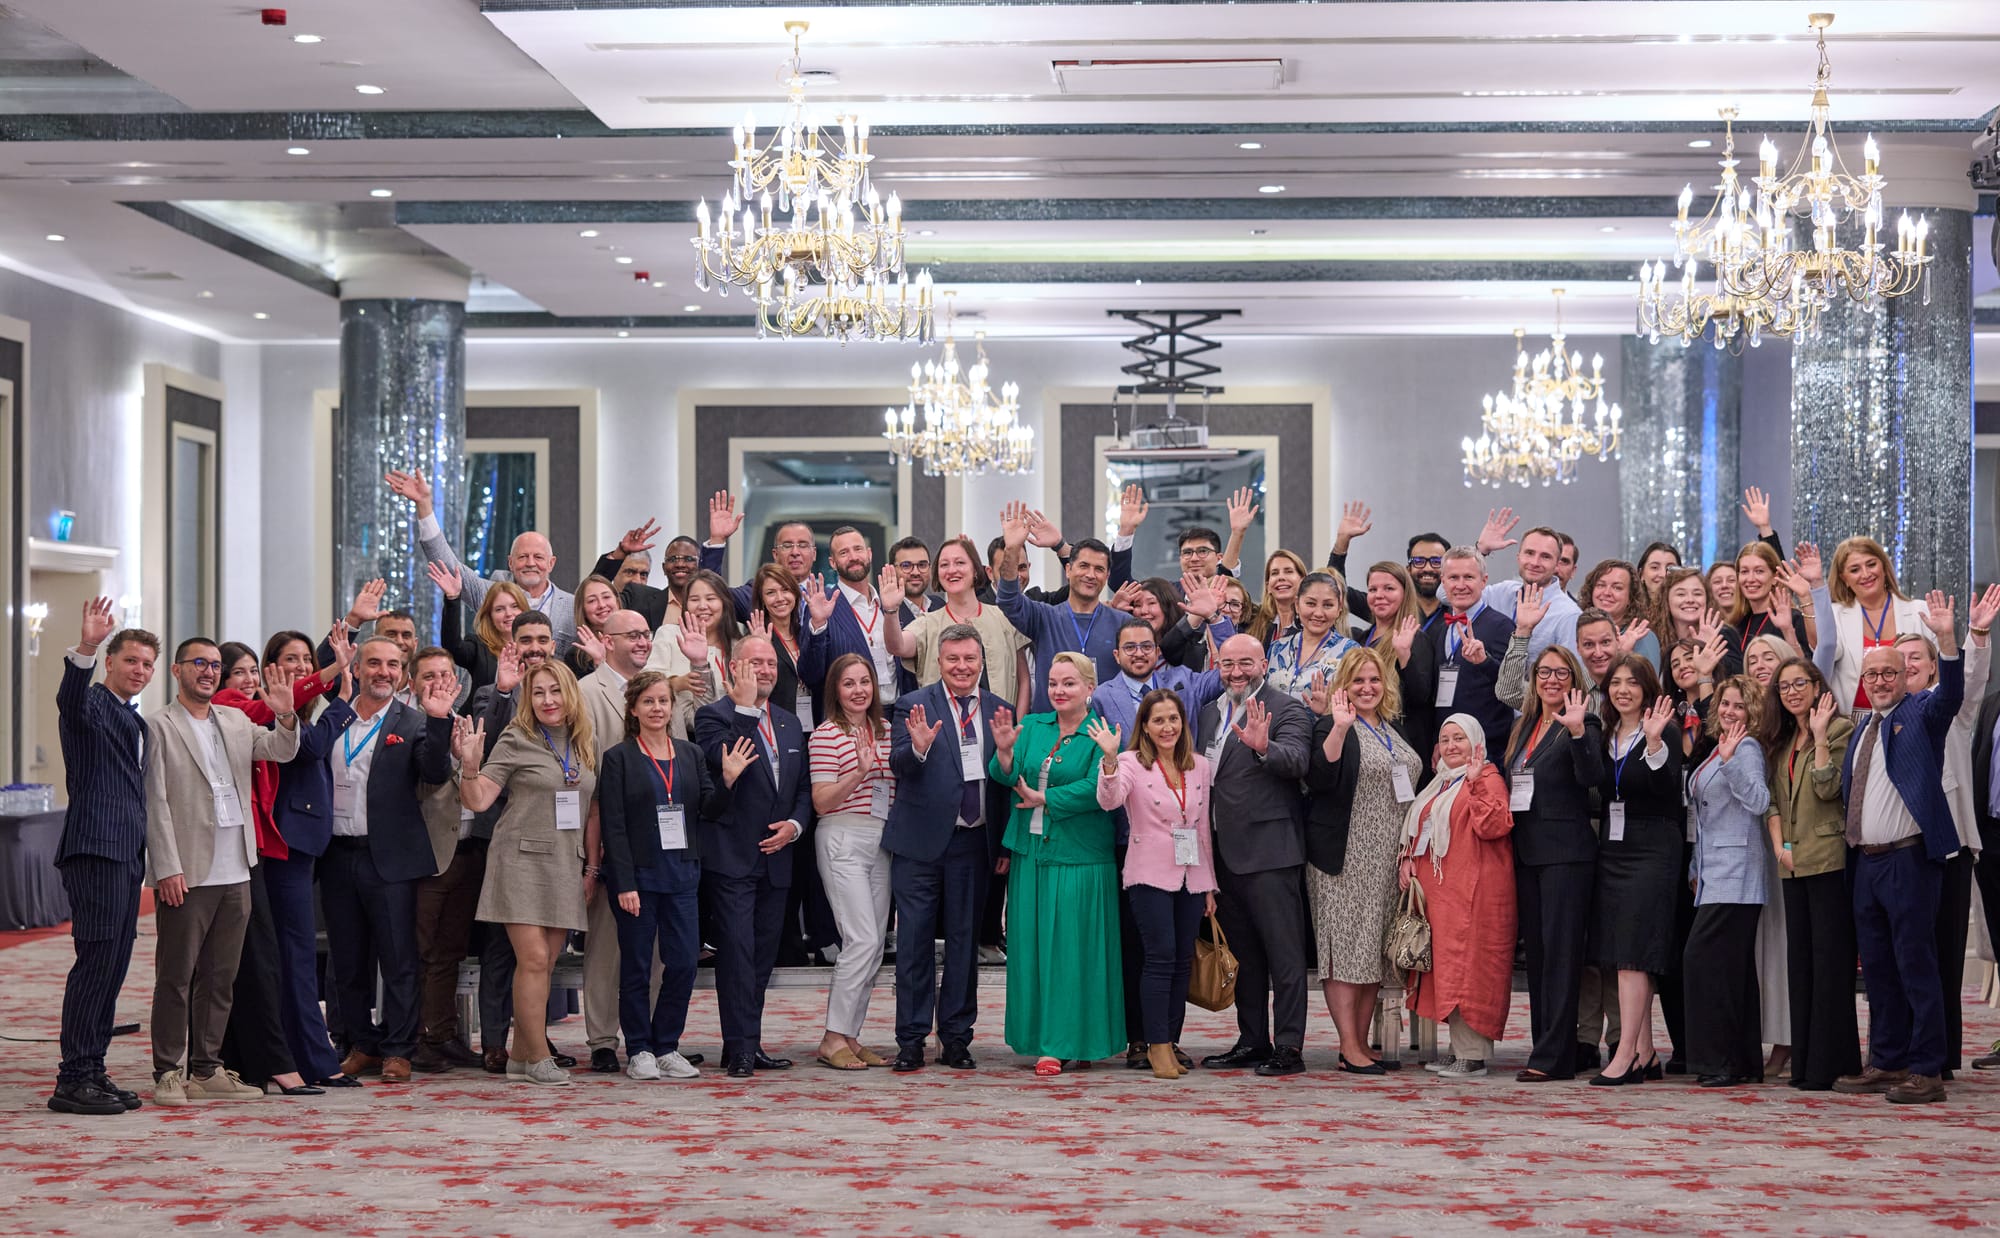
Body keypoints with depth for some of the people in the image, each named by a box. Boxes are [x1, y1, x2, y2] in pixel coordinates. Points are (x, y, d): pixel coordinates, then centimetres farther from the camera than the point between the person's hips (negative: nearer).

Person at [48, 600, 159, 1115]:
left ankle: (92, 1071, 14)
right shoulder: (92, 704, -3)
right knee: (96, 960, -12)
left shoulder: (133, 720, 23)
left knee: (112, 966, 9)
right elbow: (70, 698, -29)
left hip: (126, 855, 9)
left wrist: (145, 860, 22)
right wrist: (86, 646, -45)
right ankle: (72, 1080, -10)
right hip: (95, 848, -9)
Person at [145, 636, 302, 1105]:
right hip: (186, 873, -6)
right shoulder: (159, 727, -4)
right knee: (175, 977, 0)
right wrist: (167, 868, -14)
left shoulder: (236, 722, 15)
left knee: (220, 977, 10)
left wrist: (286, 716, -12)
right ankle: (168, 1073, 7)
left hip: (235, 873, 6)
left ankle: (206, 1070, 18)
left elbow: (282, 750, 9)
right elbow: (155, 802, -8)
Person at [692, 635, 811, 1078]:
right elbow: (725, 762, -23)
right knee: (737, 952, -9)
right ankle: (741, 1049, -7)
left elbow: (803, 788, 21)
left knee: (763, 956, 8)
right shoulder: (713, 716, -4)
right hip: (731, 857, -6)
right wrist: (745, 707, -21)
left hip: (775, 858, 6)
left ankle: (747, 1045, 15)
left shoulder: (789, 723, 17)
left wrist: (794, 824, 2)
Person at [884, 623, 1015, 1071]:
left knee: (964, 939, 9)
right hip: (921, 838, -3)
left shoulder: (999, 711, 7)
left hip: (973, 843, 3)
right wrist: (918, 748, -34)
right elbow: (899, 765, -14)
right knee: (914, 941, 2)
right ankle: (911, 1039, 9)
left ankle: (956, 1038, 18)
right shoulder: (913, 706, -2)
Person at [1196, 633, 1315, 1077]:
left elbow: (1298, 761, -23)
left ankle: (1288, 1046, -2)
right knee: (1242, 952, 15)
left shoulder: (1287, 710, -7)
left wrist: (1264, 747, -43)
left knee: (1283, 952, -4)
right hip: (1224, 852, 8)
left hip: (1269, 850, -8)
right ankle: (1252, 1040, 23)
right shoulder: (1211, 712, 15)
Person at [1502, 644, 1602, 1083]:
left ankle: (1553, 1055, -11)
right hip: (1526, 849, 8)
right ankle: (1546, 1046, 13)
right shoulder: (1524, 726, 17)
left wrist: (1577, 731, -33)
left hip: (1566, 852, -8)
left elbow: (1592, 777, -21)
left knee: (1560, 949, -9)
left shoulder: (1584, 724, -5)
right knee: (1536, 950, 8)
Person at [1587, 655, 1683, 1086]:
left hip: (1651, 849, -7)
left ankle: (1626, 1054, -11)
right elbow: (1598, 790, 8)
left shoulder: (1665, 732, -7)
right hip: (1611, 848, 7)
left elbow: (1666, 788, -19)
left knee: (1633, 952, -11)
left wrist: (1654, 742, -32)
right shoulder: (1605, 736, 12)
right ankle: (1645, 1054, 12)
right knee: (1619, 954, 6)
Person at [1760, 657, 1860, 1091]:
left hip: (1828, 858, -7)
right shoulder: (1780, 739, 17)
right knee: (1799, 958, 8)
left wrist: (1819, 735, -16)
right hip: (1793, 862, 7)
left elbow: (1828, 789, -13)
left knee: (1829, 957, -7)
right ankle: (1804, 1061, 13)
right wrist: (1778, 844, 2)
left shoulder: (1839, 729, -3)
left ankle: (1829, 1063, -5)